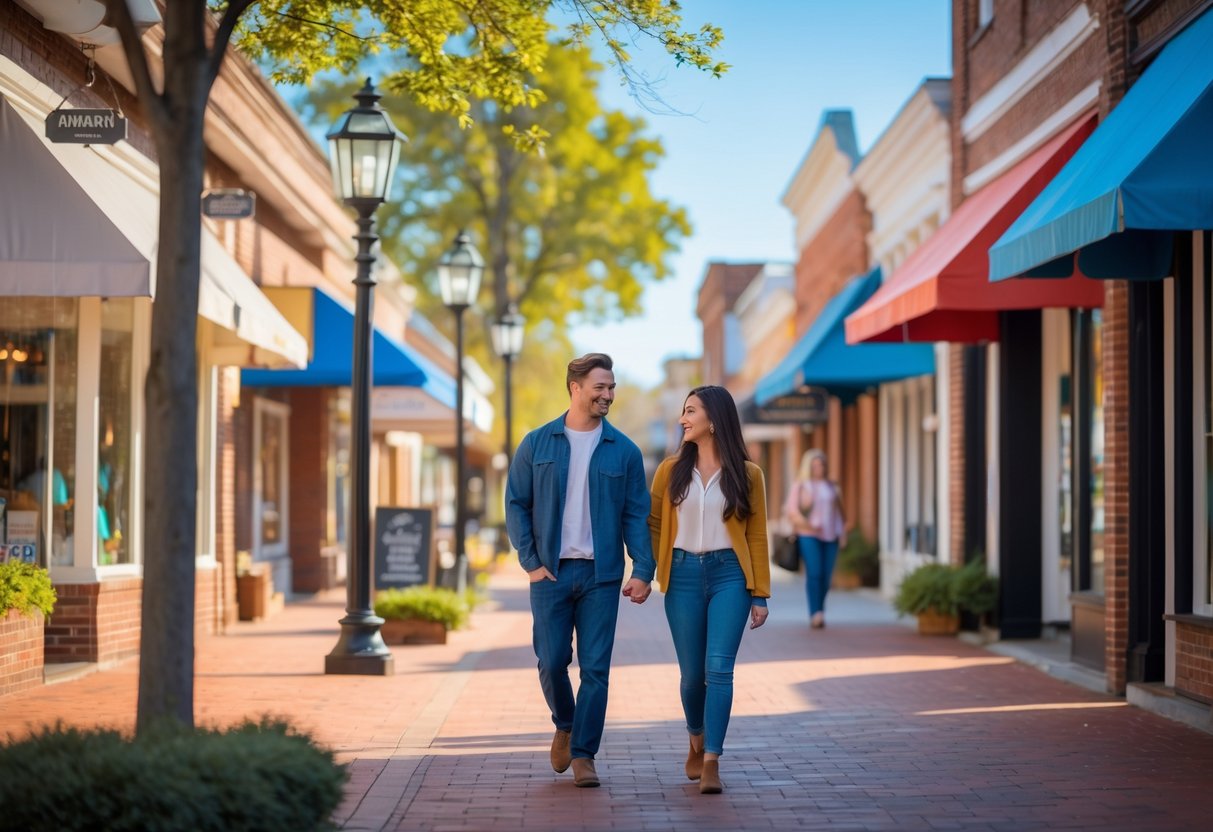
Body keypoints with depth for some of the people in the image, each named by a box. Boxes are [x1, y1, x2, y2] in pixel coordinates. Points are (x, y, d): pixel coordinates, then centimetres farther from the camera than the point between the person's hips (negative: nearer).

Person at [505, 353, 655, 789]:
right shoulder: (537, 443, 3)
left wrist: (642, 569, -8)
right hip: (551, 572, 0)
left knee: (595, 667, -1)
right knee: (552, 662, 1)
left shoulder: (624, 450, 4)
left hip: (601, 574, 0)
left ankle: (583, 754, 8)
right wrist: (531, 562, -4)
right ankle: (565, 726, 29)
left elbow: (636, 515, 3)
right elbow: (516, 505, 4)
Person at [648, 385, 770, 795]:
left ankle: (711, 762, -11)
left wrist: (760, 594, 1)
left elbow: (757, 537, 3)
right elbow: (651, 523, 10)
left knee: (719, 668, -12)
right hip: (683, 575, 2)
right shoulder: (671, 470, 5)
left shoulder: (746, 473, 1)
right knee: (692, 673, 6)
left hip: (729, 575, -2)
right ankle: (697, 742, 32)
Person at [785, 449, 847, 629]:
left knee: (826, 575, -2)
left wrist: (842, 532, 11)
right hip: (808, 535, -4)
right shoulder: (800, 486, 5)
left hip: (830, 536, 4)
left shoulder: (831, 487, 18)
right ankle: (815, 614, -21)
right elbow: (791, 510, -5)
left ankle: (819, 614, 8)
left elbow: (840, 512, 22)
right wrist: (807, 525, -17)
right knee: (814, 572, -17)